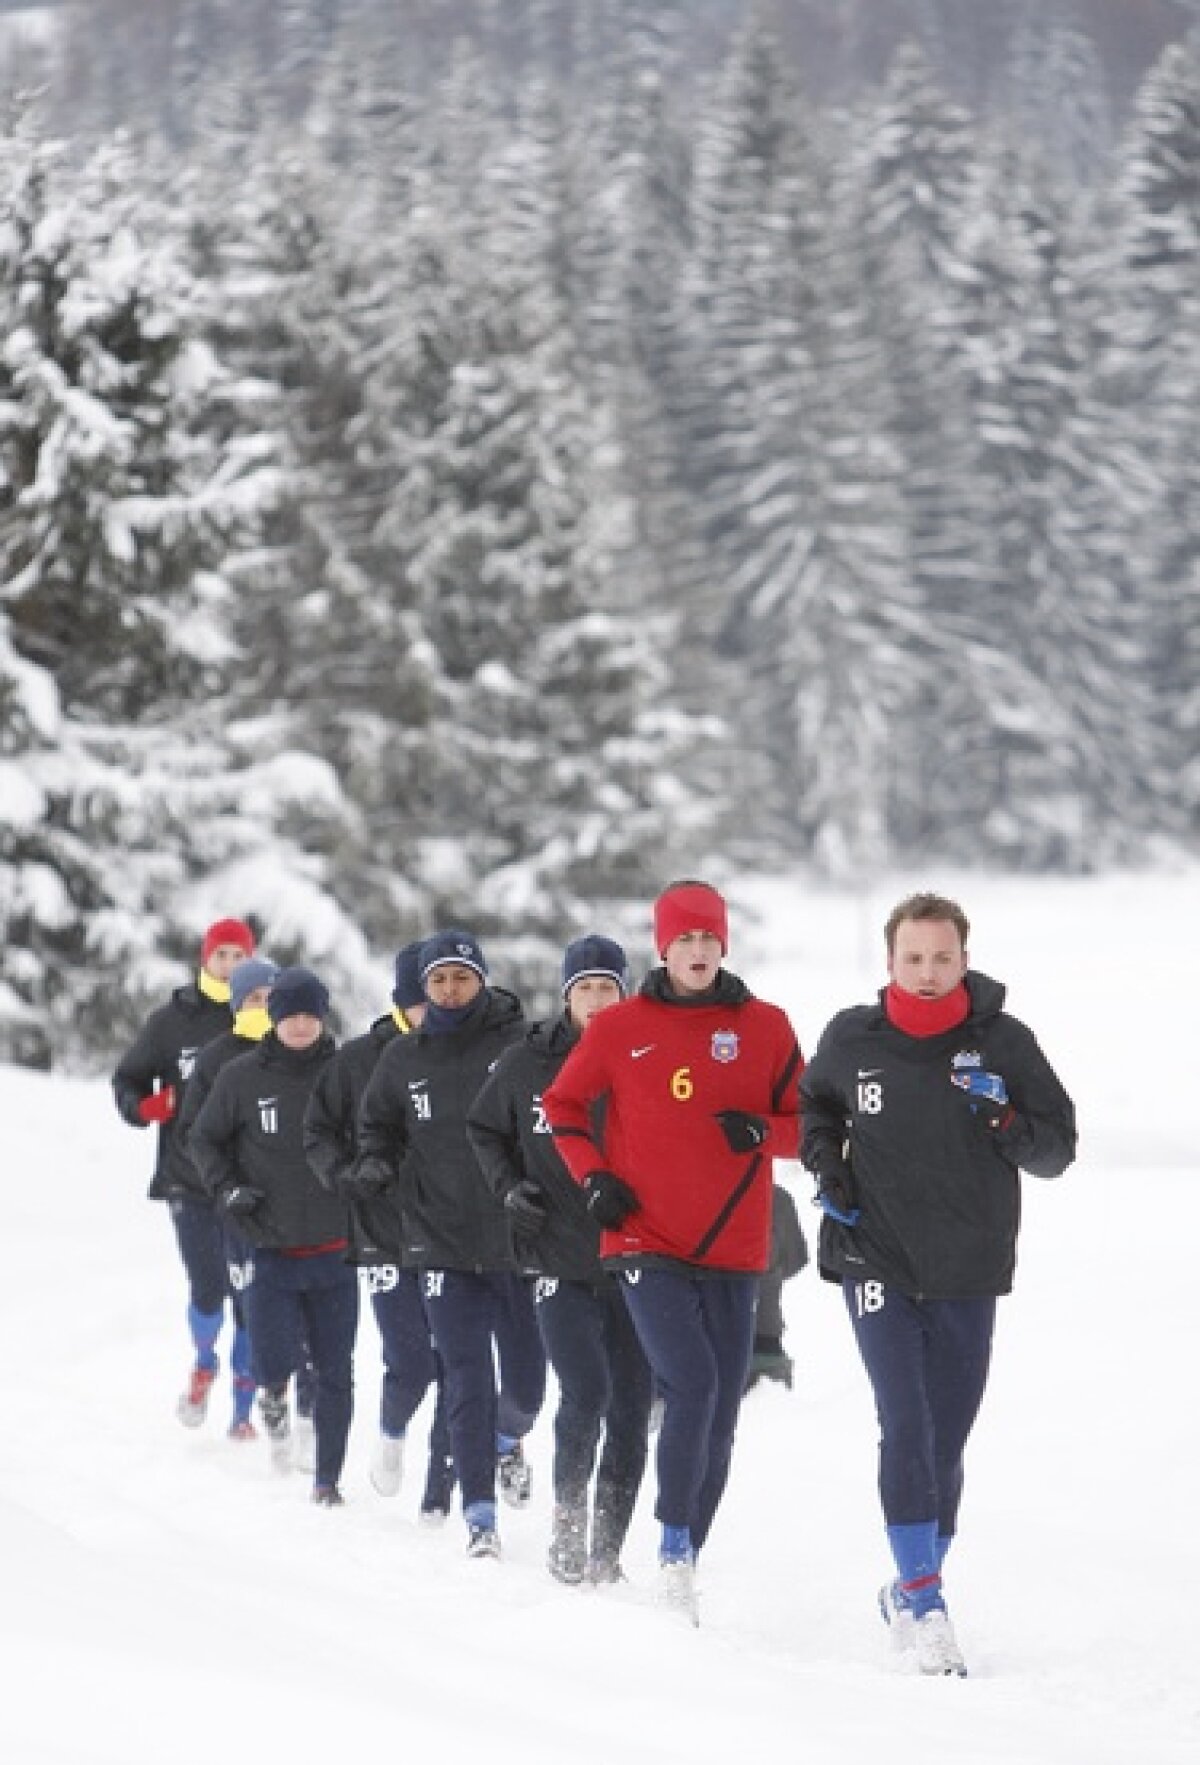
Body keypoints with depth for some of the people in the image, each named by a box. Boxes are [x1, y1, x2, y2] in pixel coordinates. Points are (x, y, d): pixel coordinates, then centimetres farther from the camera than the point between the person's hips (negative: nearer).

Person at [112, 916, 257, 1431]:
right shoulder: (172, 1021, 4)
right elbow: (128, 1079, 13)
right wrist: (145, 1106, -7)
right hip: (191, 1183, 0)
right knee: (208, 1292, -7)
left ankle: (243, 1409, 13)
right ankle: (203, 1365, 26)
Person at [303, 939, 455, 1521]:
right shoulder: (360, 1060, 0)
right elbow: (318, 1130, 8)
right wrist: (343, 1172, -9)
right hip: (388, 1236, -1)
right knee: (410, 1365, -7)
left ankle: (440, 1489, 14)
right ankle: (392, 1431, 27)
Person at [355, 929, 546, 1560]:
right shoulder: (402, 1060, 6)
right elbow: (376, 1125, 19)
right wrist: (374, 1162, -1)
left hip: (517, 1240, -1)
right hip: (443, 1243, 1)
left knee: (525, 1379, 8)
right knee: (468, 1381, -3)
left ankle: (507, 1437, 42)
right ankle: (480, 1512, 2)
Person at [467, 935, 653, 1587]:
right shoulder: (527, 1061, 2)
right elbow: (483, 1129, 17)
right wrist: (509, 1187, 2)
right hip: (561, 1261, -1)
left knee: (630, 1408, 3)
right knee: (585, 1392, -15)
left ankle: (607, 1548, 14)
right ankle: (567, 1522, 5)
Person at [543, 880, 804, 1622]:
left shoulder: (765, 1027, 4)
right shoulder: (621, 1027, 2)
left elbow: (805, 1123, 9)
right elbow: (563, 1104, 14)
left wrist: (763, 1133, -12)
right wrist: (593, 1176, 0)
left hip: (733, 1251, 2)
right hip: (648, 1245, -2)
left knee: (721, 1417, 4)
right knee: (692, 1386, -20)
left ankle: (687, 1560, 16)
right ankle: (674, 1540, -10)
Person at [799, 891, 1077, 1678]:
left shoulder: (1002, 1042, -3)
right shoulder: (852, 1038, -1)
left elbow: (1058, 1147, 1)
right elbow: (815, 1104, 20)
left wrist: (1005, 1121, -18)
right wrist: (826, 1165, 2)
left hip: (970, 1275, 1)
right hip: (878, 1263, -1)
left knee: (947, 1442, 9)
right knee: (907, 1428, -15)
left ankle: (914, 1591, 26)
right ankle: (922, 1597, -13)